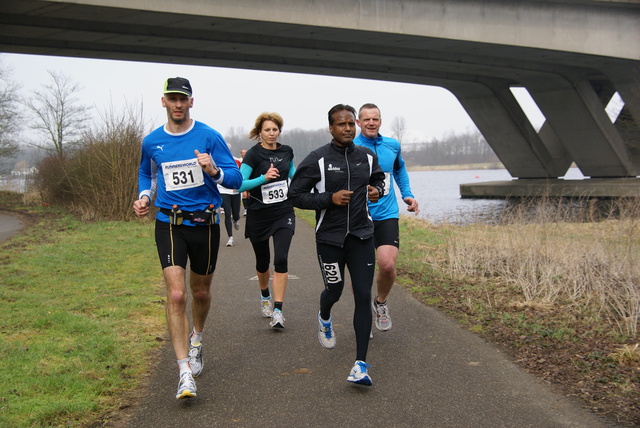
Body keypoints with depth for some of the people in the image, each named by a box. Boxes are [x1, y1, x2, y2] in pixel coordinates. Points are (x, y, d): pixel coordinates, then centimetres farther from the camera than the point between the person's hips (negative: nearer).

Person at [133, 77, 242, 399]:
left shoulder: (209, 137, -5)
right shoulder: (151, 142, 4)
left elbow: (236, 178, -5)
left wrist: (214, 171, -25)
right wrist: (144, 196, 3)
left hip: (205, 223, 0)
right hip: (169, 224, 0)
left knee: (201, 292, 15)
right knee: (176, 295, -14)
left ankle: (197, 338, 47)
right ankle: (185, 373, -9)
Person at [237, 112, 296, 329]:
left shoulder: (286, 151, 4)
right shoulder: (253, 154, -10)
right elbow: (239, 184, -19)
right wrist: (263, 177, -28)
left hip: (283, 213, 2)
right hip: (258, 215, -2)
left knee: (281, 259, -13)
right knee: (262, 261, 13)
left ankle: (277, 310, -11)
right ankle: (265, 296, 43)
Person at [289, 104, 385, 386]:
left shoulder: (367, 157, 5)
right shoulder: (317, 160, -9)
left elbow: (379, 179, 24)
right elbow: (295, 195, -8)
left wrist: (377, 190, 0)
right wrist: (330, 198, -19)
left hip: (361, 236, 2)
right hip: (330, 238, -2)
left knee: (363, 296, -7)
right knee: (334, 291, 14)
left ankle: (361, 364, -4)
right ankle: (324, 319, 53)